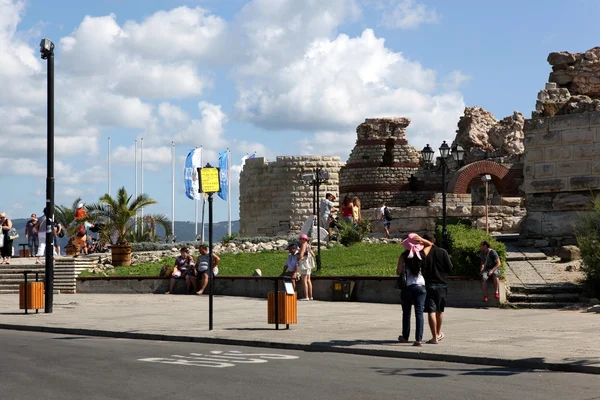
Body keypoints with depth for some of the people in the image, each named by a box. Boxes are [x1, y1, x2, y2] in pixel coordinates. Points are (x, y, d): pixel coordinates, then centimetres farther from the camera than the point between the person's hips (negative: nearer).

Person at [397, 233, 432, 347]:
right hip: (420, 286, 0)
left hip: (407, 287, 0)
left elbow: (398, 272, -5)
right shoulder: (422, 254, -1)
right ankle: (419, 339, -12)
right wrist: (422, 240, -3)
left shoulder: (403, 256, -7)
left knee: (406, 313, 15)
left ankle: (405, 337, 26)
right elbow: (430, 244, 15)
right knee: (419, 313, -3)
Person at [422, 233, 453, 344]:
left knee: (431, 311, -2)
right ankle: (438, 333, 34)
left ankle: (435, 337, -5)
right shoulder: (442, 252, -3)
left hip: (429, 284, -3)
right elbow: (450, 268, -2)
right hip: (442, 284, 3)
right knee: (440, 310, 18)